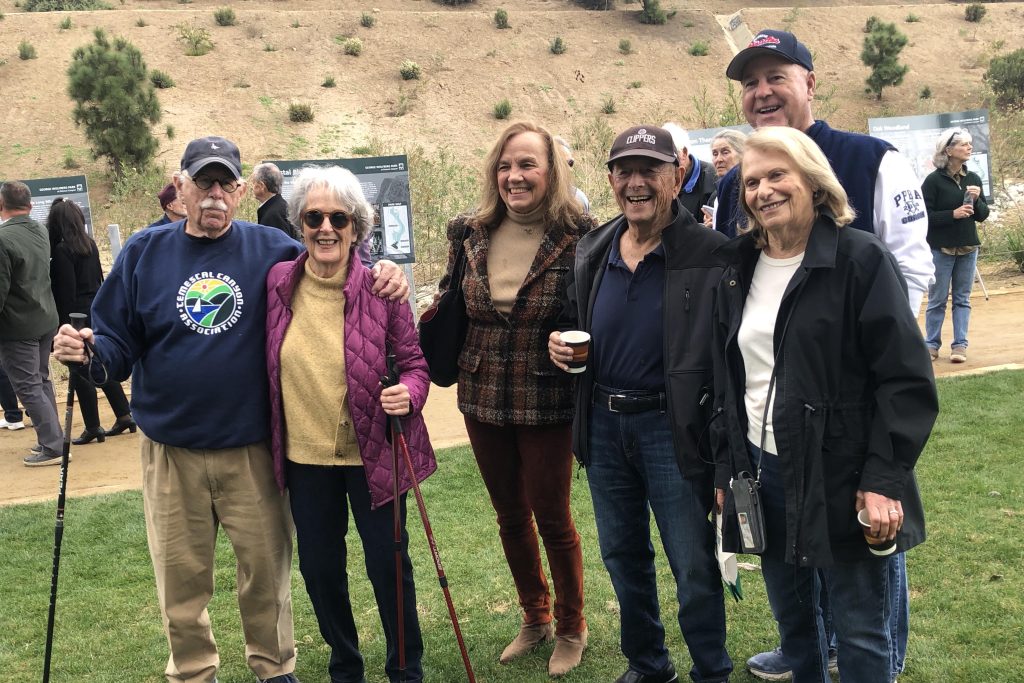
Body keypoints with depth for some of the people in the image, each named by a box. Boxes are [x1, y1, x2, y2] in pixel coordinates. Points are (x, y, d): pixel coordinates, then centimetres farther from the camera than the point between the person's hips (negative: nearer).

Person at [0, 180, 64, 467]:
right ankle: (52, 439, 25)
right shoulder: (41, 232, 3)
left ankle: (53, 446, 0)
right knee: (42, 380, 18)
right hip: (46, 320, 8)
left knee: (28, 387, -1)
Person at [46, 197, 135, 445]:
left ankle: (93, 427, 5)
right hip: (97, 311, 8)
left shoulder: (61, 250, -14)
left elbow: (65, 291, -15)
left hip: (76, 314, -7)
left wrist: (62, 322, -11)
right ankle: (124, 415, 15)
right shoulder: (90, 245, 8)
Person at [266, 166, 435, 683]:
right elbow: (270, 366, 8)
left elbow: (414, 361, -5)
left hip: (373, 455, -3)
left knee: (388, 564, 8)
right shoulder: (278, 283, -4)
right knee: (319, 568, 15)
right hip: (304, 456, 3)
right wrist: (271, 440, 6)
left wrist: (409, 392, -26)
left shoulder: (380, 287, -12)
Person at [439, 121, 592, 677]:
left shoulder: (577, 236, -12)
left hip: (546, 403, -4)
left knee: (551, 518, 9)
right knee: (510, 517, 18)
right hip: (482, 401, 4)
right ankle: (534, 618, 39)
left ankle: (570, 628, 32)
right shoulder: (470, 233, 0)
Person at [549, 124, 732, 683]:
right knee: (622, 555, 19)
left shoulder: (711, 255, -13)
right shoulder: (592, 251, 5)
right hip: (602, 423, 6)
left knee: (694, 566, 5)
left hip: (673, 427, -6)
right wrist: (560, 342, -1)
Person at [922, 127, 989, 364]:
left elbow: (983, 215, 9)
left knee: (962, 299, 7)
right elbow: (924, 216, -13)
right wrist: (953, 214, -21)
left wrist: (977, 200, -10)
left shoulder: (973, 178, 5)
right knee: (937, 300, 4)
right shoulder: (934, 180, -11)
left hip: (968, 248, 5)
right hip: (941, 249, -4)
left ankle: (960, 345, 12)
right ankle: (931, 344, 15)